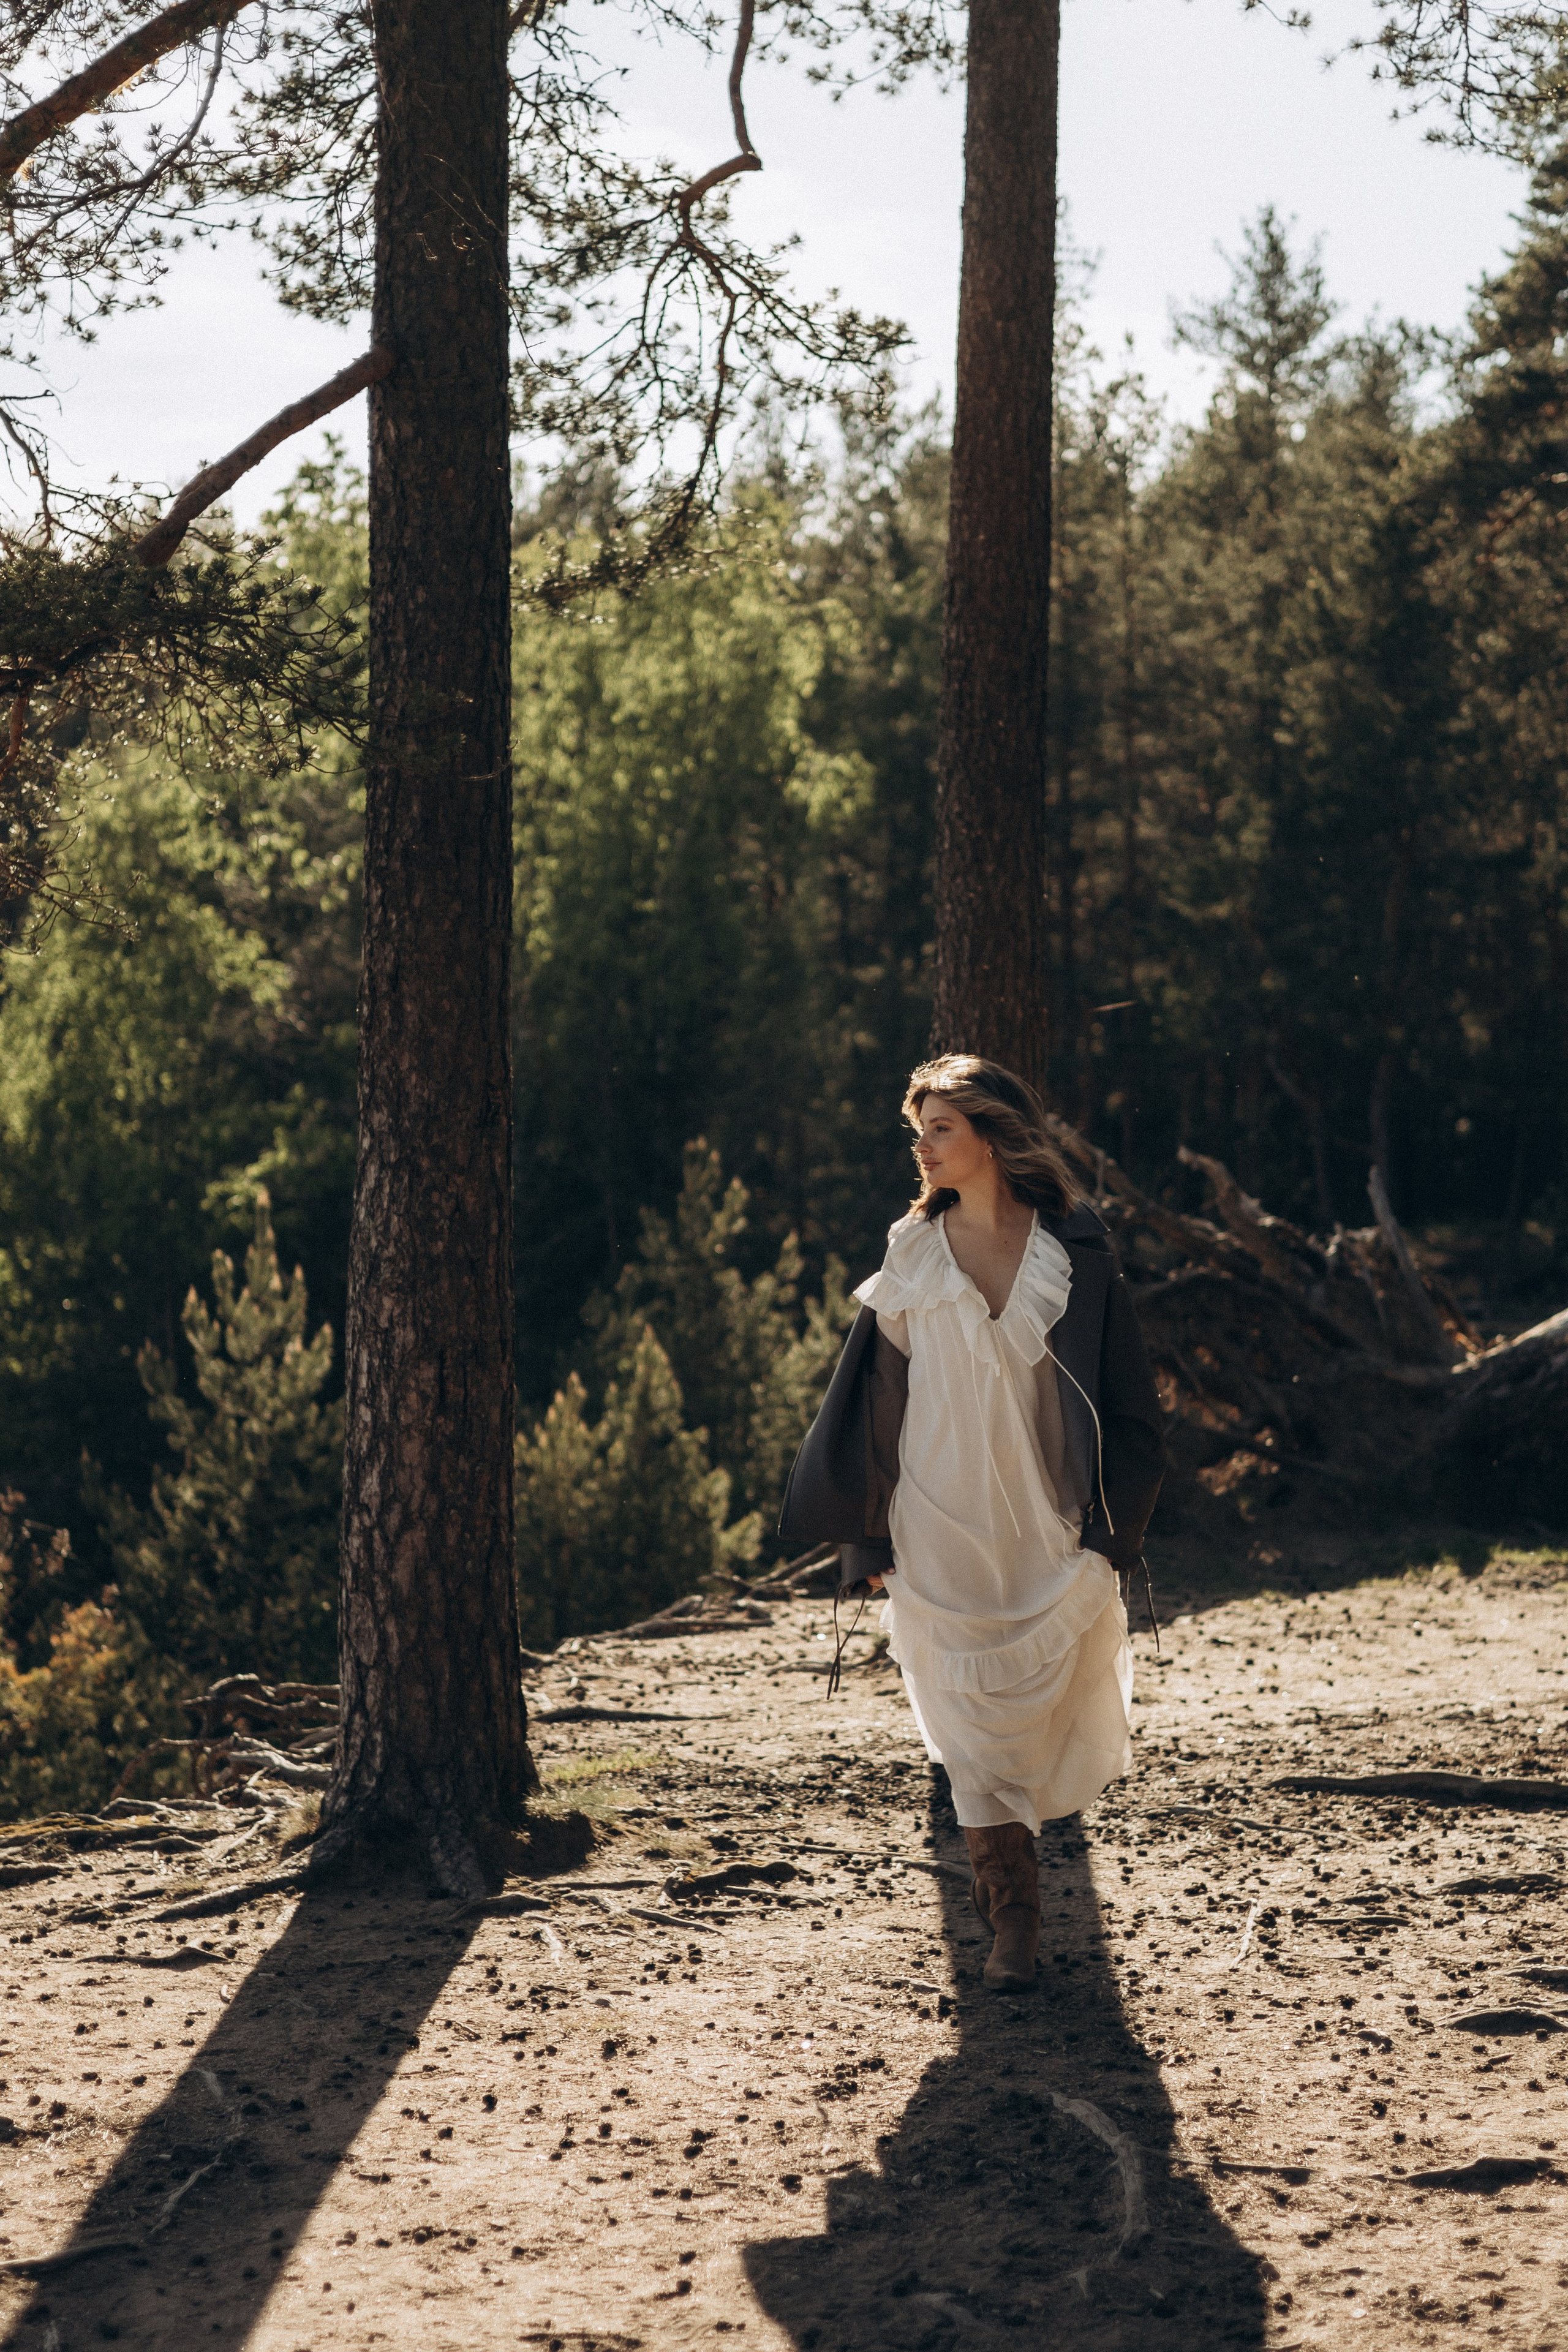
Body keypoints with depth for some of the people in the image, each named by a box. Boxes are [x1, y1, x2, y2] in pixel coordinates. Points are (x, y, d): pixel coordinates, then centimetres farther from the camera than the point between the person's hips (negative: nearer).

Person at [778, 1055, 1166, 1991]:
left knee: (1038, 1701, 3)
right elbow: (875, 1395, 5)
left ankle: (1003, 1845, 29)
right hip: (944, 1523, 0)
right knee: (973, 1711, -2)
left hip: (1048, 1521, 0)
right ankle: (1014, 1913, 6)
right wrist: (871, 1534, 2)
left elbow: (1121, 1393, 3)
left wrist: (1108, 1525, -2)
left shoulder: (1074, 1252, -1)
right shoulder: (915, 1256, 3)